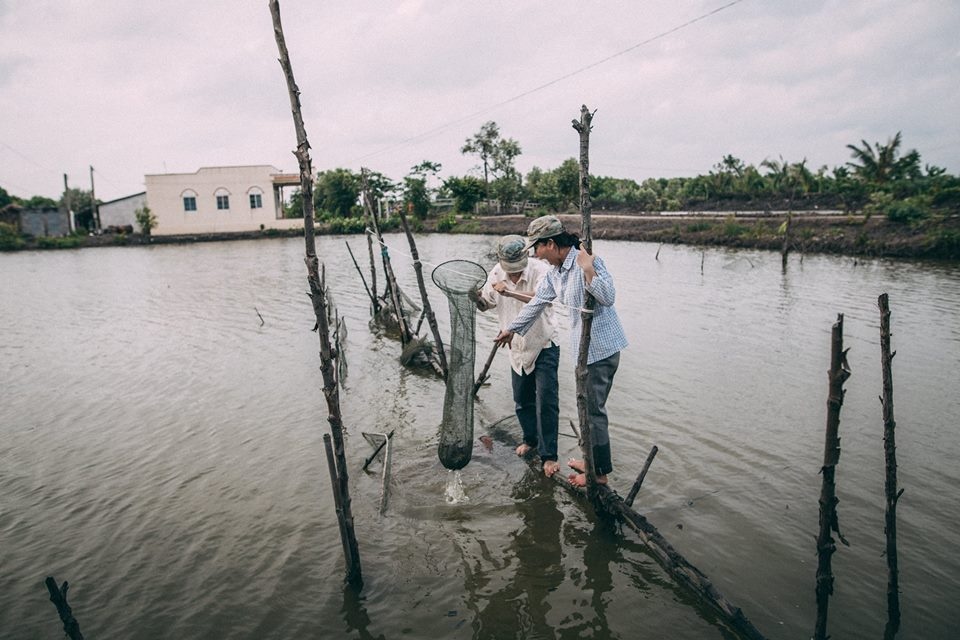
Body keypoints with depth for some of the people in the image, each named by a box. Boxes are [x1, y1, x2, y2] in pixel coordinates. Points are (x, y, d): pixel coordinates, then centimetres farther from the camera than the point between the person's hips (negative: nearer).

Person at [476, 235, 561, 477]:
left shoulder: (540, 269, -22)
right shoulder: (496, 274, -7)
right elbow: (485, 304, 6)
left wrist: (510, 292, -51)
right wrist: (475, 297, -17)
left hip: (544, 345, -5)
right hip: (518, 348, 5)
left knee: (546, 401, -9)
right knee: (522, 400, 16)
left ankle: (548, 455, 2)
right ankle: (531, 439, 39)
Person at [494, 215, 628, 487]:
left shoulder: (587, 261, -18)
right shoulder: (555, 271, 9)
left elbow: (608, 297, -25)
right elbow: (537, 302, 20)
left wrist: (588, 270, -35)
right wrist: (512, 329, 29)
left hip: (601, 346, -9)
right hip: (585, 347, 9)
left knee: (593, 409, 0)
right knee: (588, 407, 19)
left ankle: (600, 473, 14)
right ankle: (593, 461, 35)